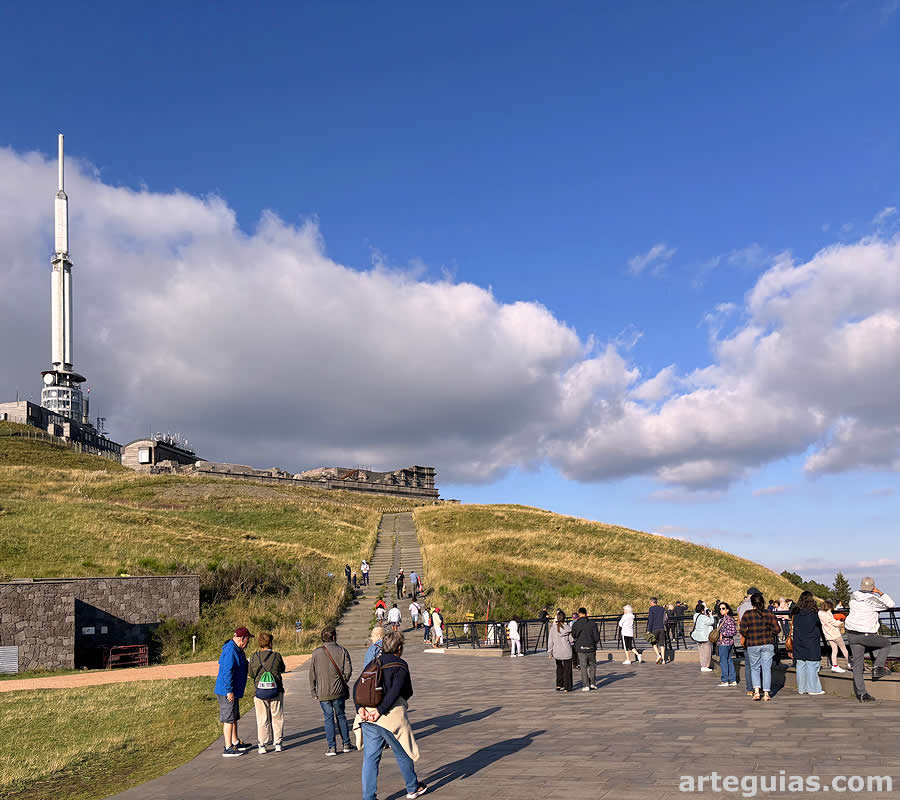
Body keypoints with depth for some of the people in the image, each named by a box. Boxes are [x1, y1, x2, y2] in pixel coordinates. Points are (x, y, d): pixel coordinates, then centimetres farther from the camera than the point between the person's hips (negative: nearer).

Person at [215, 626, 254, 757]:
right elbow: (227, 672, -26)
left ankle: (235, 742, 31)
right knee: (229, 719, -6)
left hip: (234, 692, 11)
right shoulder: (230, 651, -21)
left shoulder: (237, 650, 14)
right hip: (227, 692, -11)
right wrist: (229, 691, -25)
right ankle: (228, 748, -2)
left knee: (234, 717, 19)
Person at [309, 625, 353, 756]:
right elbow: (348, 670, -6)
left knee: (328, 718, 6)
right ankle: (346, 744, 17)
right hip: (338, 691, 1)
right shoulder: (342, 651, -4)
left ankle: (332, 747, 3)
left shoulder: (316, 653, -4)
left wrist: (313, 692, 5)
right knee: (341, 716, 14)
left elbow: (312, 674, -2)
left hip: (323, 692, 0)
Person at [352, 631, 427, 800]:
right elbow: (394, 692, -19)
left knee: (370, 757, 10)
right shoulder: (400, 665, -5)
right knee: (403, 753, 14)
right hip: (390, 717, -5)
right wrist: (380, 711, -18)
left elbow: (357, 686, 4)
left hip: (368, 716, 5)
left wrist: (360, 708, -5)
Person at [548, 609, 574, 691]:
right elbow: (571, 639, -4)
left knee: (559, 668, 19)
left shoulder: (553, 627, -6)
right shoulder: (568, 627, -9)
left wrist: (550, 651, 6)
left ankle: (559, 685, 18)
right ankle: (567, 687, 9)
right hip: (567, 651, -2)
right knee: (567, 669, 8)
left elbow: (550, 640, -2)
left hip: (557, 651, 2)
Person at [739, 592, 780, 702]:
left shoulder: (747, 614, -5)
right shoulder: (769, 614, -1)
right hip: (768, 644, 1)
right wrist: (768, 636, 10)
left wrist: (749, 637, 7)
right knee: (766, 668, 7)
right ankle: (766, 693, 7)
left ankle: (756, 691, -1)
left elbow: (742, 630, -11)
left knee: (754, 668, 12)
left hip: (752, 645, -1)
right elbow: (776, 629, -6)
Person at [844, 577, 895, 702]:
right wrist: (880, 593, 4)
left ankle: (861, 693, 9)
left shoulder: (853, 597, 3)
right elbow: (890, 604, -7)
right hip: (867, 635, -5)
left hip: (852, 634, 5)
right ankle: (878, 667, 12)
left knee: (857, 664, 8)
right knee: (886, 643, 24)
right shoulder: (872, 600, -14)